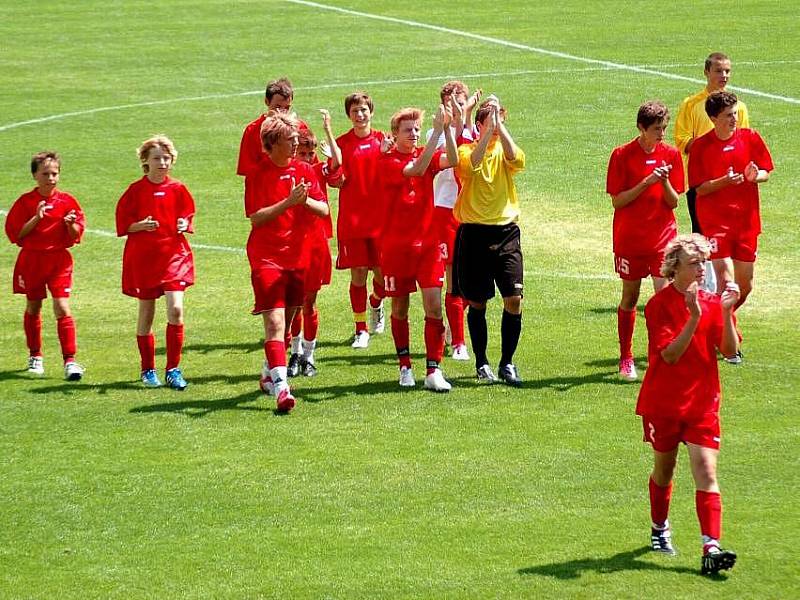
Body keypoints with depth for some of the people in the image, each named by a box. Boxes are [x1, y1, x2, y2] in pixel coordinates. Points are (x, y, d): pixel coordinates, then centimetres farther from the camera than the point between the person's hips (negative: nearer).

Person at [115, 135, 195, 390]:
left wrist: (184, 225, -9)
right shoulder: (136, 190, -1)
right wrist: (140, 225, -16)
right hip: (143, 259, 0)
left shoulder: (178, 189, 3)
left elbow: (188, 217, 13)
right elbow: (123, 225, 3)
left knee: (176, 309, -14)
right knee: (146, 314, 7)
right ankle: (148, 370, 21)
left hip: (174, 255, 0)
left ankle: (173, 369, -6)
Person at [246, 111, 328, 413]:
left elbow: (324, 210, 3)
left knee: (287, 320, 15)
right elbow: (255, 218, -12)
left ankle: (268, 374, 35)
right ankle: (280, 387, -25)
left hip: (298, 257, 5)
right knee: (274, 321, -16)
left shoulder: (304, 170, 8)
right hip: (267, 257, -5)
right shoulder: (258, 174, -5)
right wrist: (288, 202, -21)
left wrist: (305, 200, -17)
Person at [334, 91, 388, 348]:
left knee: (382, 272, 3)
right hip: (352, 219, -1)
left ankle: (376, 306, 36)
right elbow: (339, 182, -4)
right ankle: (361, 329, 7)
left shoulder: (382, 140, 5)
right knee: (358, 274, -2)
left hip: (381, 218, 1)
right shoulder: (342, 143, 1)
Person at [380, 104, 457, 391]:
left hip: (427, 243, 3)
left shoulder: (426, 154, 6)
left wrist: (447, 129, -27)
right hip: (396, 245, -3)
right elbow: (416, 169, -26)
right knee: (400, 307, 7)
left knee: (434, 305, -8)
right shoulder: (388, 162, -7)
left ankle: (433, 371, -8)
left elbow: (452, 160, -14)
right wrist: (437, 131, -30)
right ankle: (405, 367, 21)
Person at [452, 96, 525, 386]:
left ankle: (507, 363, 5)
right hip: (474, 233, -1)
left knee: (514, 299, -7)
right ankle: (481, 363, 19)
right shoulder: (466, 150, 1)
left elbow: (517, 160, -18)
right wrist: (489, 128, -24)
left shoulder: (504, 150, 6)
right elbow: (472, 164, -24)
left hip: (506, 231, 1)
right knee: (477, 302, 5)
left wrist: (500, 125, -19)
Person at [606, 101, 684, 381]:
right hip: (629, 239, -1)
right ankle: (626, 359, 22)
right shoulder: (622, 155, -5)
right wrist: (646, 182, -19)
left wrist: (665, 182, -17)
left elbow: (673, 202, 3)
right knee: (630, 297, 9)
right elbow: (617, 201, -8)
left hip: (663, 237, 1)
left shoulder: (671, 155, 2)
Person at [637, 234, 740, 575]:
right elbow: (670, 354, -19)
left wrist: (726, 312, -19)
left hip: (703, 403, 2)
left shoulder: (713, 302, 2)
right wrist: (694, 318, -29)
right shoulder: (660, 304, -9)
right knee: (664, 469, 15)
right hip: (663, 403, -2)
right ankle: (660, 529, 39)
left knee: (706, 474, -10)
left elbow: (730, 350, -6)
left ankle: (711, 549, -18)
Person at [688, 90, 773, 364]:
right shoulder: (701, 146, -6)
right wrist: (725, 181, -24)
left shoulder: (750, 138, 2)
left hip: (747, 220, 4)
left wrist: (755, 176, -15)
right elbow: (699, 188, -7)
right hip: (715, 220, -4)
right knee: (726, 282, -15)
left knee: (745, 286, 8)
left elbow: (766, 172, 8)